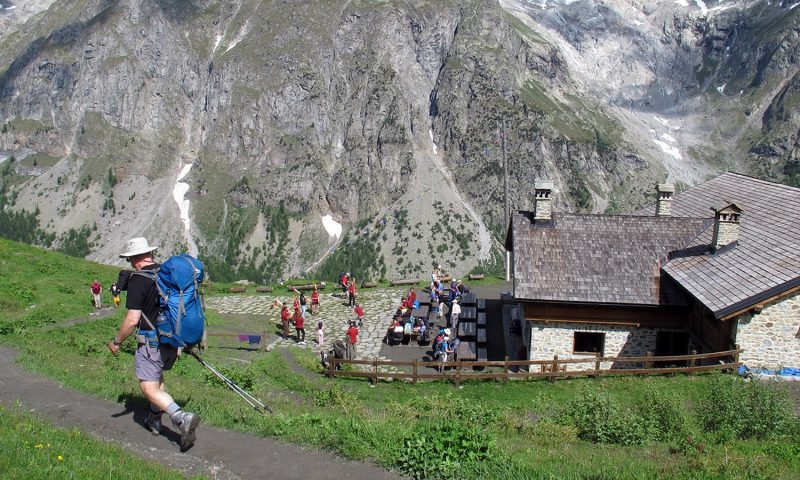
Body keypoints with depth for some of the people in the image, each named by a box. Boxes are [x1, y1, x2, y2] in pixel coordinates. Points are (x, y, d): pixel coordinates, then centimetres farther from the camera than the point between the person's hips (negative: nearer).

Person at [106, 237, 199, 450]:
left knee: (149, 387, -5)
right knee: (157, 376, 25)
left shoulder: (138, 279, -15)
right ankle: (154, 420, 33)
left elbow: (132, 319, -19)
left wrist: (116, 341, -4)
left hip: (151, 340, -8)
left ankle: (182, 418, -23)